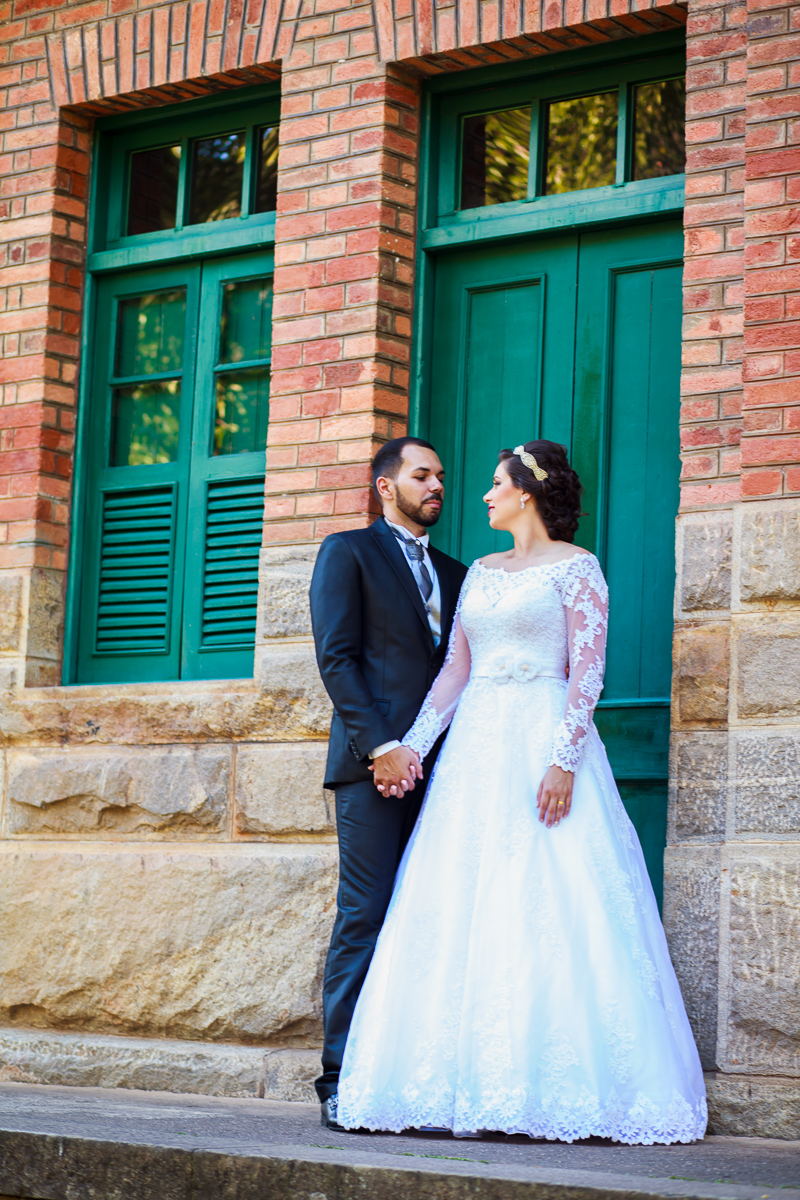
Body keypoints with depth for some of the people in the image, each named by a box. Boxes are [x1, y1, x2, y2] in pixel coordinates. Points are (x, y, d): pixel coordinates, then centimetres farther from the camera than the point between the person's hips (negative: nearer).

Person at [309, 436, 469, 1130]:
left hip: (439, 767, 5)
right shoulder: (348, 553, 7)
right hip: (374, 765, -5)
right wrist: (380, 747, -12)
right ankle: (344, 1081, -7)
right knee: (366, 917, -9)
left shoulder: (454, 574, 24)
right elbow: (336, 657, -3)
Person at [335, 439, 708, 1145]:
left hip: (543, 742, -7)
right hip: (475, 748, 7)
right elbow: (455, 667, 16)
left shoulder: (575, 568, -1)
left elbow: (588, 672, -8)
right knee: (456, 915, 0)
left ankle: (553, 1088, -7)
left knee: (547, 911, -11)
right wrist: (414, 744, 5)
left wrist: (563, 760, -18)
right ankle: (473, 1087, 2)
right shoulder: (481, 572, 18)